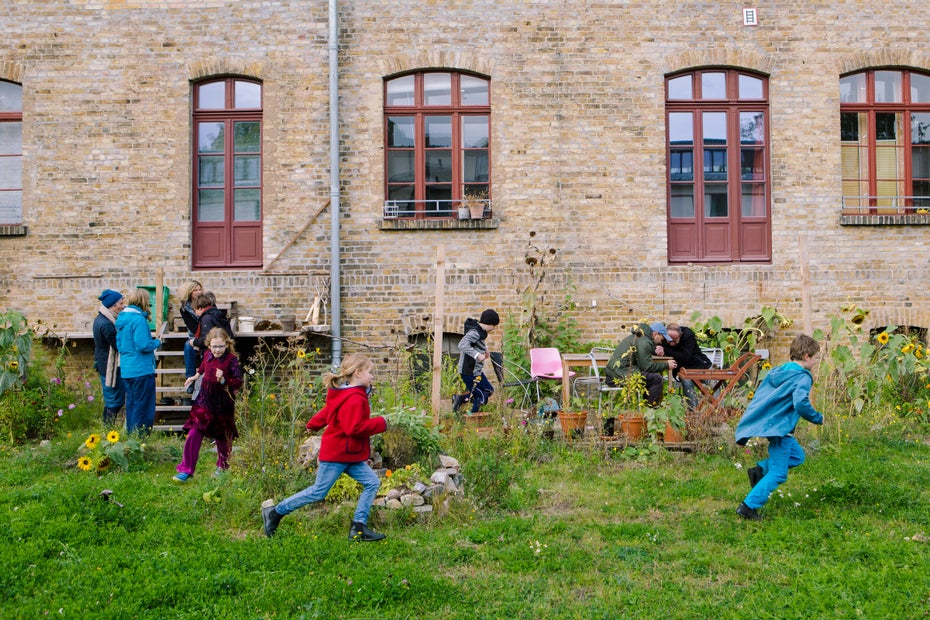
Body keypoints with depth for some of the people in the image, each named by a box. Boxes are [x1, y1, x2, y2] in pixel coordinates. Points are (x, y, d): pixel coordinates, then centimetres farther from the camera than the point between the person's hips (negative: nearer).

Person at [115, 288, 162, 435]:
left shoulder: (122, 318, 11)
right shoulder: (138, 319, -16)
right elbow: (143, 345, -22)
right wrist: (157, 342, -4)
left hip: (126, 370, 9)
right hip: (141, 369, -9)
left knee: (131, 404, 16)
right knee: (143, 406, -1)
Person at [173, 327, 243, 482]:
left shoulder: (232, 360, -17)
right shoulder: (207, 355, -1)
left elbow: (239, 383, -19)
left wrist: (224, 380, -33)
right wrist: (196, 376, 32)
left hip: (223, 404, -3)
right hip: (204, 401, 4)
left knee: (222, 437, 13)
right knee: (194, 434, -5)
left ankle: (223, 466, 37)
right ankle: (186, 470, 0)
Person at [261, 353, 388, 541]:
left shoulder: (344, 394, 11)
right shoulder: (354, 399, -22)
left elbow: (327, 412, 24)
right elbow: (354, 428, -31)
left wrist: (313, 425, 37)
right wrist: (380, 423, -21)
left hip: (349, 455, 10)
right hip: (337, 455, -10)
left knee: (372, 483, 2)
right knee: (318, 492, -1)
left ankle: (359, 528, 4)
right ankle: (275, 511, 13)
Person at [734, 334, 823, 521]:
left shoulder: (776, 371, 12)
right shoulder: (803, 378, -12)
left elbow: (759, 398, 15)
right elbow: (801, 403, -29)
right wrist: (818, 418, -11)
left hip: (766, 422, 9)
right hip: (780, 428, -9)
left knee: (797, 456, 24)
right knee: (778, 474, -1)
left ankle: (759, 470, 10)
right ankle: (748, 506, -5)